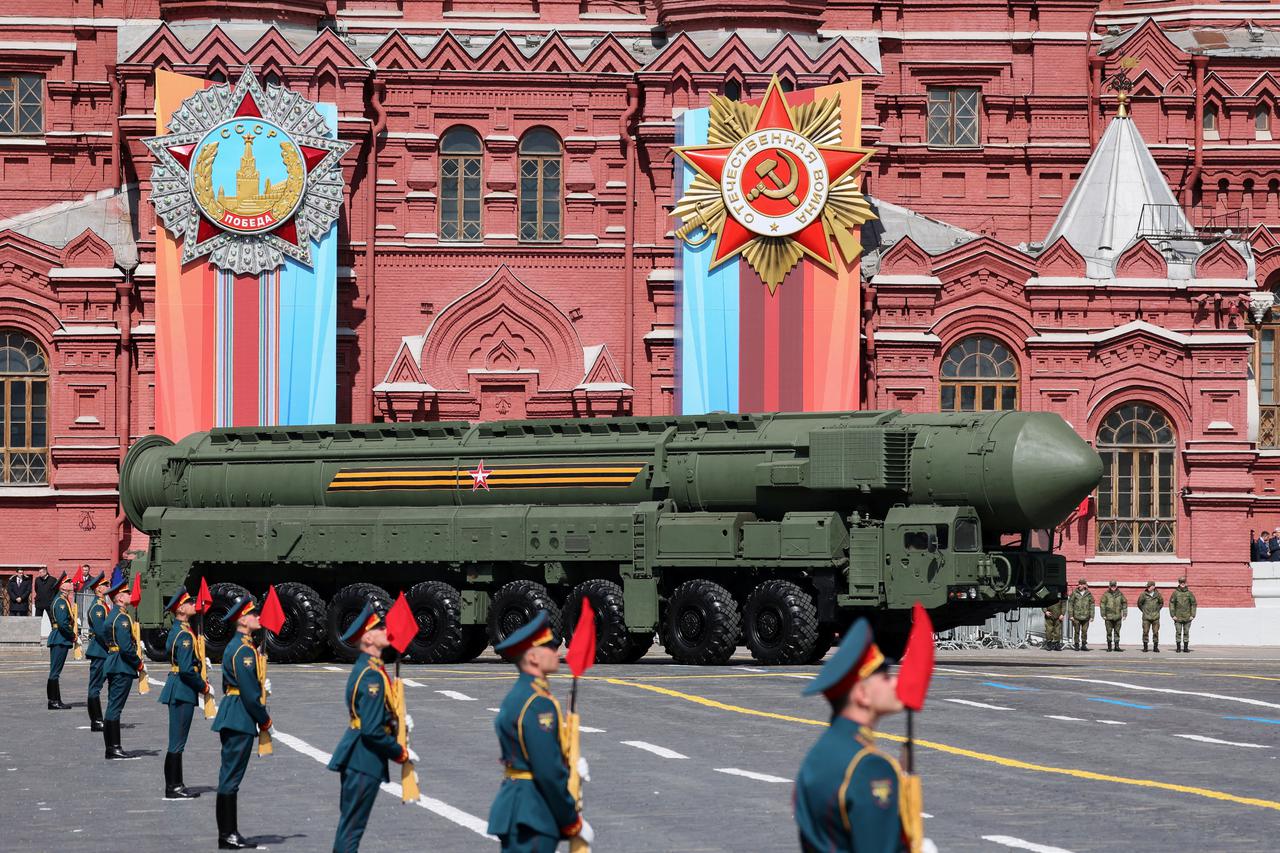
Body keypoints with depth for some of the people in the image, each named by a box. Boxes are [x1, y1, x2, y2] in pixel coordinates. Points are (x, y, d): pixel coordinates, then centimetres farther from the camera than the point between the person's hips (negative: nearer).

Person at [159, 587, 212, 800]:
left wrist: (201, 683, 13)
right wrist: (204, 687, -11)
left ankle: (176, 785, 19)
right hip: (183, 692, -10)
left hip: (178, 691, 10)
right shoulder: (184, 634, -18)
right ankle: (173, 788, -1)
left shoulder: (179, 630, 13)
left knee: (177, 742, 14)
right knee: (177, 742, -5)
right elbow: (186, 669, -23)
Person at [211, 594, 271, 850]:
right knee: (231, 777, -7)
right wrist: (264, 719, -9)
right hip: (241, 718, -11)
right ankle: (227, 835, -4)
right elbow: (249, 691, -20)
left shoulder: (236, 646, 15)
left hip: (232, 716, 11)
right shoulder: (243, 650, -16)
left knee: (230, 776, 12)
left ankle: (228, 833, 16)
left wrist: (261, 718, 17)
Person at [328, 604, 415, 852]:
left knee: (350, 821, 16)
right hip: (365, 759, -10)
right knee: (352, 825, -5)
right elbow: (373, 731, -23)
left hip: (357, 757, 10)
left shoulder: (365, 667, 10)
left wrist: (397, 719, 8)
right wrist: (402, 753, -12)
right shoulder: (372, 675, -21)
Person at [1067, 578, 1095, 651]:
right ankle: (1077, 645, 10)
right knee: (1077, 632, 2)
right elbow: (1070, 604, 1)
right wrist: (1071, 615, -5)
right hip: (1076, 616, -1)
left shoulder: (1089, 594, 5)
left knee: (1084, 631, 3)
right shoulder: (1074, 593, 0)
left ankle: (1084, 645, 13)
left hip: (1085, 617, 1)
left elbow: (1092, 605, 9)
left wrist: (1091, 616, 5)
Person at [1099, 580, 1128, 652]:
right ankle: (1109, 647, 11)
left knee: (1117, 632, 3)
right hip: (1108, 616, -2)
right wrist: (1103, 615, -7)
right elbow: (1102, 604, -2)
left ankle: (1117, 646, 8)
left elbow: (1124, 603, 11)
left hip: (1117, 616, 2)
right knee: (1109, 632, 2)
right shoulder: (1106, 594, -2)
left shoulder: (1120, 594, 5)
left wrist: (1125, 614, 7)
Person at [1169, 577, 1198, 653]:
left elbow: (1193, 604, 6)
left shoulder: (1189, 593, 3)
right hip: (1178, 617, -1)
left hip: (1187, 617, 1)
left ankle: (1186, 647, 10)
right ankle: (1178, 647, 7)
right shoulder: (1175, 593, 1)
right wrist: (1173, 615, -6)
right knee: (1178, 632, 0)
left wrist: (1192, 615, -1)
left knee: (1186, 632, 4)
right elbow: (1171, 604, 1)